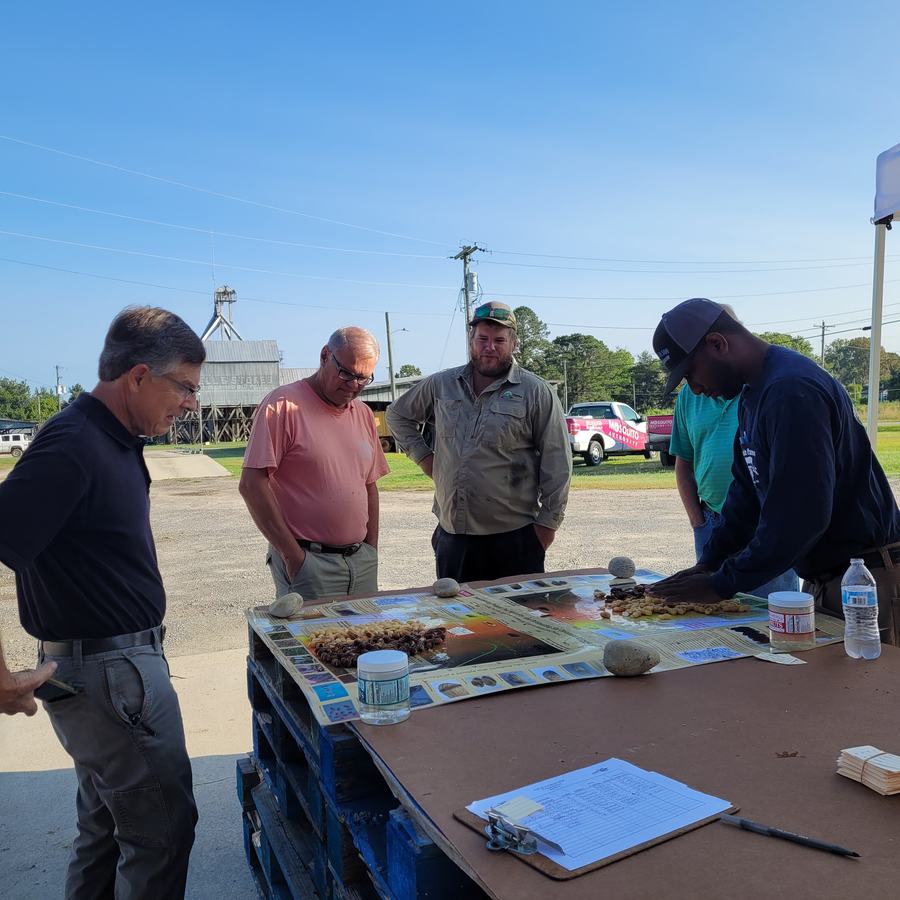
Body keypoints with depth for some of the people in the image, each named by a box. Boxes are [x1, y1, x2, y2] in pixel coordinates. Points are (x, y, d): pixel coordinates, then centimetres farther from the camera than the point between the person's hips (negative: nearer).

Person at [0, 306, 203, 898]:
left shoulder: (115, 439, 6)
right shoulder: (74, 446, -23)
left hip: (120, 659, 9)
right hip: (110, 671, -9)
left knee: (106, 825, 23)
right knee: (163, 826, 5)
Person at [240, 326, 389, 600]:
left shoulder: (363, 414, 12)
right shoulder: (283, 405, -10)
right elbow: (252, 485, -15)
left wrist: (371, 550, 10)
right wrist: (292, 554, -14)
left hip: (362, 561, 6)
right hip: (306, 562, -6)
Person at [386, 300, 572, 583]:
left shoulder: (537, 393, -3)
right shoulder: (441, 385, 8)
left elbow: (557, 464, -4)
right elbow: (398, 415, 23)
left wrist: (548, 522, -7)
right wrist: (422, 455, 10)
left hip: (514, 537, -3)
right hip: (451, 534, 4)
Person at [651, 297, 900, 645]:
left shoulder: (792, 390, -24)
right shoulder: (752, 394, 9)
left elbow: (800, 514, -28)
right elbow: (747, 490, 13)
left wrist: (722, 584, -20)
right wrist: (709, 563, 5)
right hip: (822, 576, 9)